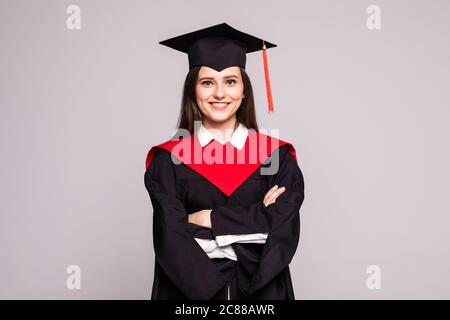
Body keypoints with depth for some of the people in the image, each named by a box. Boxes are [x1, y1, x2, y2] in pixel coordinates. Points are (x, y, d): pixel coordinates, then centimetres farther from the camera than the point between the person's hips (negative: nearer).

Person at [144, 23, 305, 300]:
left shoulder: (276, 155, -4)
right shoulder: (169, 160, -7)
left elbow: (285, 233, -15)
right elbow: (173, 243, -16)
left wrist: (210, 219, -17)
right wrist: (258, 222, -19)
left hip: (263, 291, 1)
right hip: (192, 290, -1)